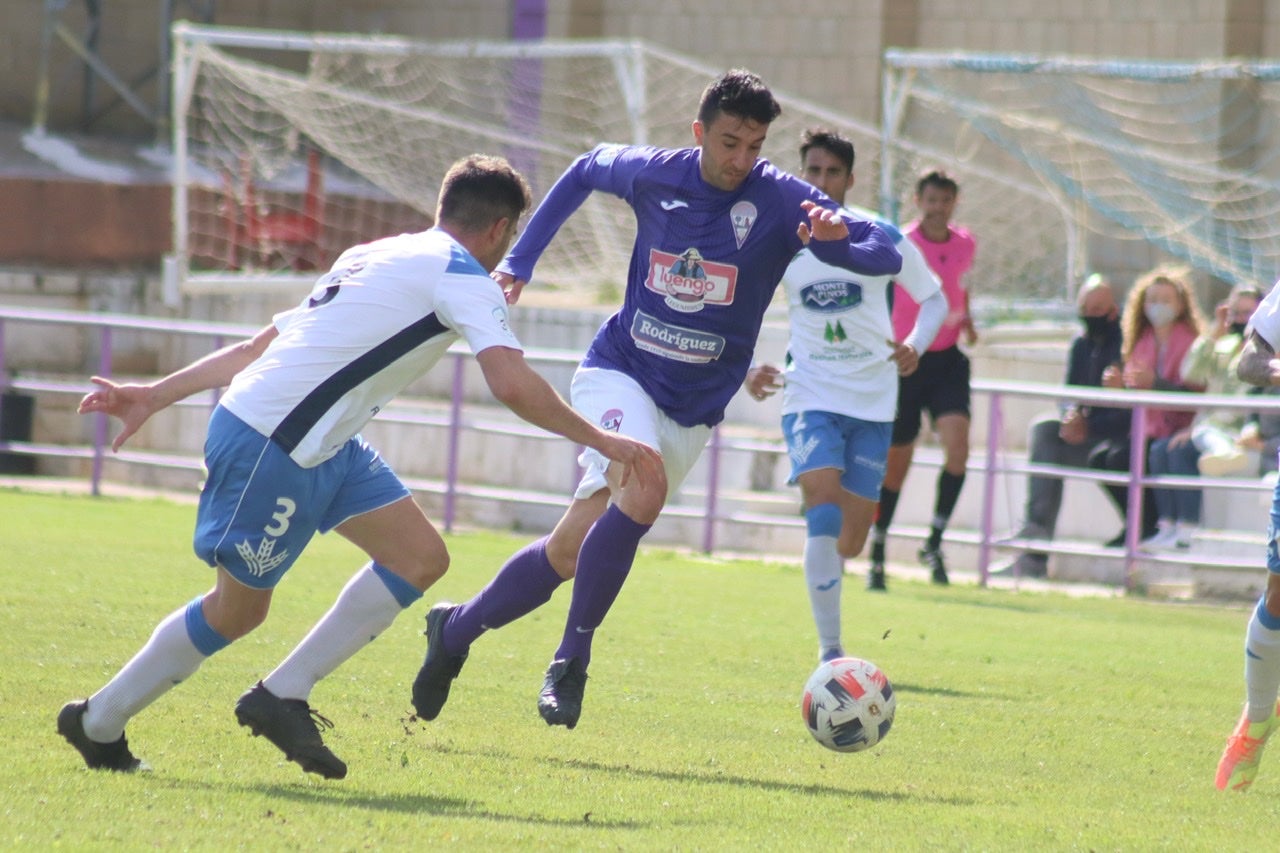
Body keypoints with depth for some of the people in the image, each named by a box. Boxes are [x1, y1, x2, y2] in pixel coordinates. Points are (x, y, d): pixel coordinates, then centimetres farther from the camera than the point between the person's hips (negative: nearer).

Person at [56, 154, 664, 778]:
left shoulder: (375, 257, 20)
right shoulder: (463, 277, -7)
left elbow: (265, 343, 21)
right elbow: (511, 384, -21)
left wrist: (155, 396, 21)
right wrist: (598, 439, -12)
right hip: (270, 446, -9)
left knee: (421, 558, 3)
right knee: (238, 610, 3)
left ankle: (282, 697, 7)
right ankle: (98, 724, 18)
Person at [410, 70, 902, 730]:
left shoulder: (781, 201, -12)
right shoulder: (653, 175, -6)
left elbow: (887, 256, -18)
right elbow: (587, 170, 17)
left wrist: (834, 238, -39)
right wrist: (520, 258, 14)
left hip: (691, 413, 1)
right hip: (618, 373, -1)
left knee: (568, 554, 1)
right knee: (642, 492, -32)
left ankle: (455, 629, 25)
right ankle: (573, 657, -19)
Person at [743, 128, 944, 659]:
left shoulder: (882, 239, -4)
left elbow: (933, 297, 8)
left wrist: (917, 344, -11)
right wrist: (747, 370, -9)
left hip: (873, 400, 1)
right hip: (811, 396, -1)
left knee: (850, 542, 4)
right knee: (824, 508, -24)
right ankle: (830, 649, -21)